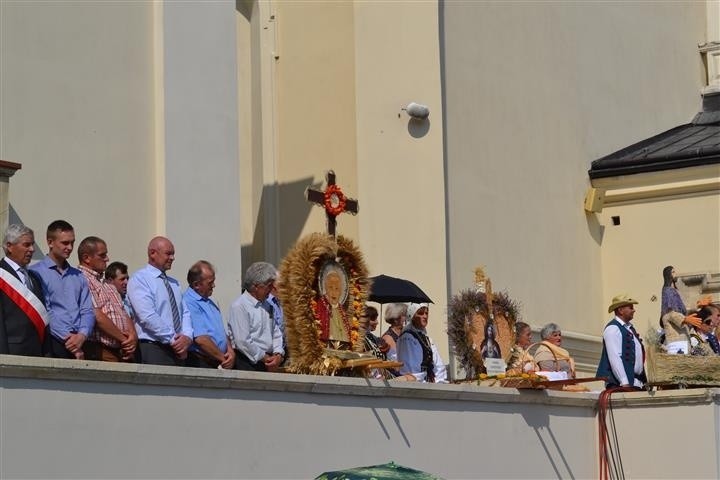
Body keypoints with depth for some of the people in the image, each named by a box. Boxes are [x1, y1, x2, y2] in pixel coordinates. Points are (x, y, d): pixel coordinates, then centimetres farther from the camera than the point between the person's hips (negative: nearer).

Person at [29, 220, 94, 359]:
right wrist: (67, 337, -13)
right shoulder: (36, 273, 1)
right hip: (54, 344, -4)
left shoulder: (78, 276, 19)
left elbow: (87, 311, 12)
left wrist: (82, 335, -8)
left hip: (81, 344, 4)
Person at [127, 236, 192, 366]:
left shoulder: (174, 283, 19)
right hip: (153, 350, -7)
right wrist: (173, 340, -15)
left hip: (178, 351, 7)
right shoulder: (139, 279, -5)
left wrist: (187, 337, -6)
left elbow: (184, 313, 15)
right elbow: (148, 317, -15)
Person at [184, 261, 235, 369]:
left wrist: (230, 351, 1)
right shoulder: (189, 303, -14)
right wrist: (223, 359, -10)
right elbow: (201, 339, -20)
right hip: (201, 363, -8)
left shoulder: (209, 302, 18)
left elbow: (222, 331, 20)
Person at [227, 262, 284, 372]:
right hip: (248, 365, -7)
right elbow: (243, 342, -16)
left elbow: (276, 333, 16)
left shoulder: (265, 305, 16)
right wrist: (265, 358, -10)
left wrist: (278, 355, -2)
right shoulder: (239, 306, -10)